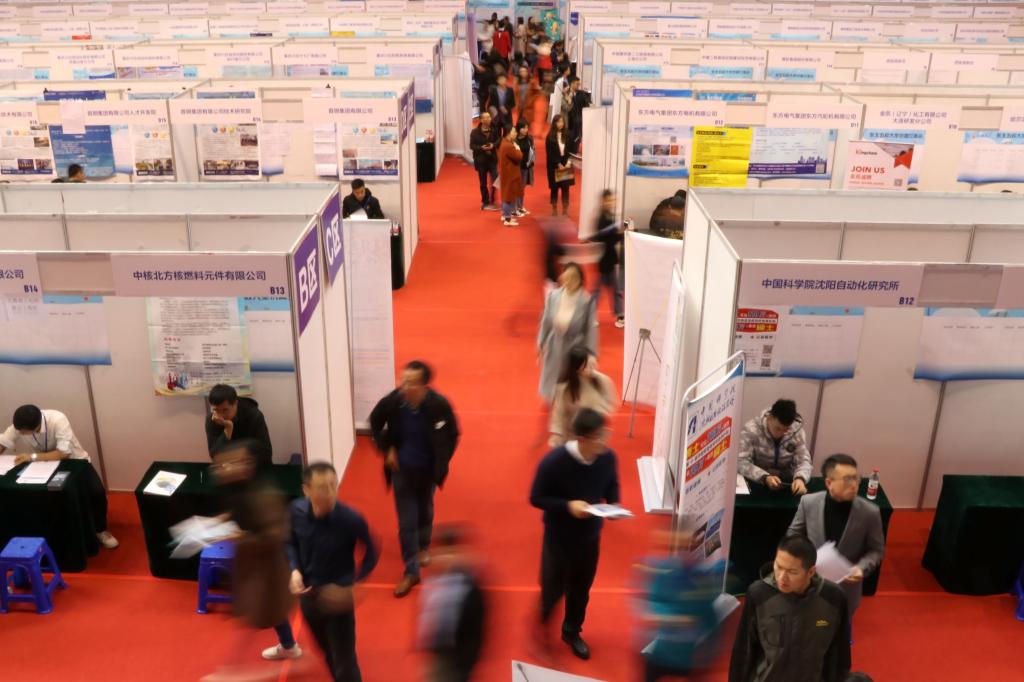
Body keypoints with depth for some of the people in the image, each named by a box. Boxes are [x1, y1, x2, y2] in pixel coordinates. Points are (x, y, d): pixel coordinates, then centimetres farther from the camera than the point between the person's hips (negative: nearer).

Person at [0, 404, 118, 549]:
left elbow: (63, 453, -36)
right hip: (48, 464, 4)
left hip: (74, 460, -4)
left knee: (97, 492, -22)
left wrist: (32, 457, -40)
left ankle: (100, 530, 3)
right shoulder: (19, 425, -21)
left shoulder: (57, 420, -34)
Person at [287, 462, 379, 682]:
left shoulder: (351, 520, -28)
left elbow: (371, 554, -12)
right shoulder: (297, 511, -17)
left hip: (338, 597, -4)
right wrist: (295, 570, -13)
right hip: (308, 595, 4)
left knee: (344, 663, 6)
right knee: (328, 654, 27)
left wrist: (351, 585, -22)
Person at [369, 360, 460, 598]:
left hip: (427, 469, 1)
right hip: (402, 469, 0)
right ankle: (411, 571, 16)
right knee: (406, 522, 3)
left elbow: (452, 435, -8)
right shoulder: (391, 401, -23)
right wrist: (386, 449, -7)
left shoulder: (439, 405, -26)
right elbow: (375, 422, 0)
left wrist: (441, 463, -8)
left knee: (424, 511, 25)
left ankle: (423, 545, 53)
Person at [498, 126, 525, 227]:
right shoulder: (509, 146, -25)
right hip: (510, 173, -10)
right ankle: (508, 219, 1)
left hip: (506, 172, 10)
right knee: (509, 195, -4)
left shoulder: (503, 143, 7)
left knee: (506, 193, 19)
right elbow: (519, 157, -23)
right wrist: (517, 148, -7)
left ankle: (505, 214, 30)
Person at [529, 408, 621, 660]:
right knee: (554, 587, 9)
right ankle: (540, 624, 41)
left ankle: (572, 632, 46)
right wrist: (568, 506, -31)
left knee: (581, 588, 20)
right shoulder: (554, 461, -28)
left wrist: (614, 504, -16)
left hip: (590, 535, 4)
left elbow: (612, 486, 5)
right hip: (559, 536, -4)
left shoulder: (607, 458, -15)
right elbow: (536, 498, -18)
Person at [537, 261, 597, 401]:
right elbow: (546, 321, 2)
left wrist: (590, 354, -15)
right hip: (555, 347, 4)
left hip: (576, 349, -4)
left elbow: (590, 329, -15)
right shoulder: (553, 296, -11)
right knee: (553, 384, 20)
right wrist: (541, 343, 7)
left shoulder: (587, 301, -20)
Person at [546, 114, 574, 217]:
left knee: (566, 188, 1)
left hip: (566, 165, 2)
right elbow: (549, 153, -8)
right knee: (555, 188, 5)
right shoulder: (550, 137, -6)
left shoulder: (566, 135, 3)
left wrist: (568, 162, -8)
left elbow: (570, 150, 6)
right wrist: (558, 164, -14)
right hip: (554, 166, -2)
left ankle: (565, 210, 7)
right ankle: (554, 210, 16)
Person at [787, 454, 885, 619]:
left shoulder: (869, 512, -19)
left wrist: (861, 567, -24)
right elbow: (794, 535, 0)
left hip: (846, 589, 0)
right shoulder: (809, 503, -17)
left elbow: (876, 550, -6)